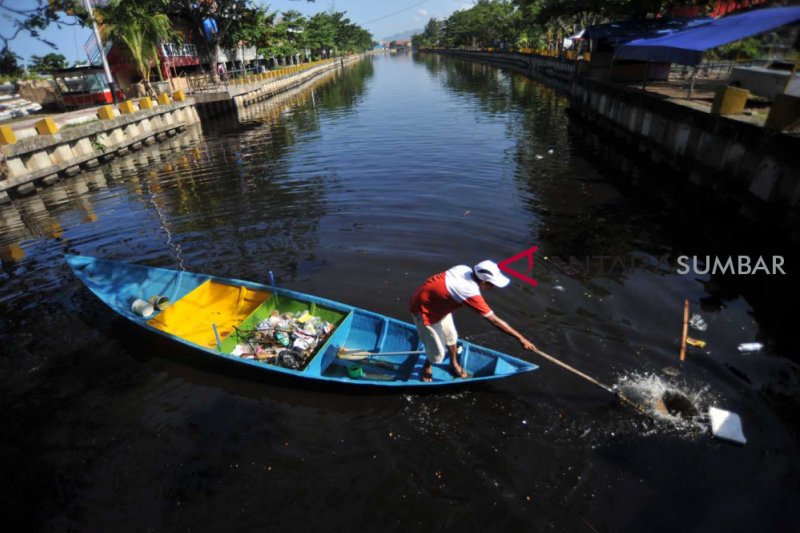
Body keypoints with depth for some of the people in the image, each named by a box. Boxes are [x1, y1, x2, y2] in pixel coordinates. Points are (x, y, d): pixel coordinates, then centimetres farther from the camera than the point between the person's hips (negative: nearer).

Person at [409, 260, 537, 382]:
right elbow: (494, 321, -26)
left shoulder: (464, 269, -15)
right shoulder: (470, 293, -34)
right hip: (424, 310, -8)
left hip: (437, 304, 8)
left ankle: (454, 364, 46)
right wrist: (520, 338, -18)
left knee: (451, 336, 20)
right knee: (438, 354, 3)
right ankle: (427, 367, 36)